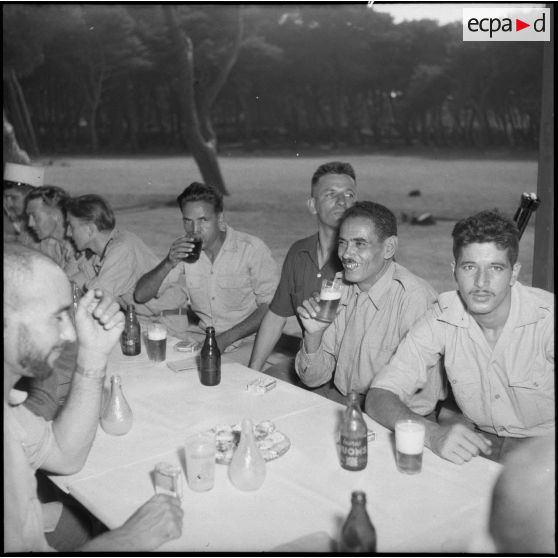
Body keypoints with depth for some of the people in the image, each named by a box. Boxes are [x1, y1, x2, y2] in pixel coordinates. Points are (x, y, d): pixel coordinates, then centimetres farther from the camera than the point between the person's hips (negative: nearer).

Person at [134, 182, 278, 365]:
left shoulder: (252, 249, -12)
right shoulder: (182, 249, 1)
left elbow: (269, 307, -12)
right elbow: (140, 296, -2)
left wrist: (225, 339, -20)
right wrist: (168, 264, -20)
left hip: (246, 341, -4)